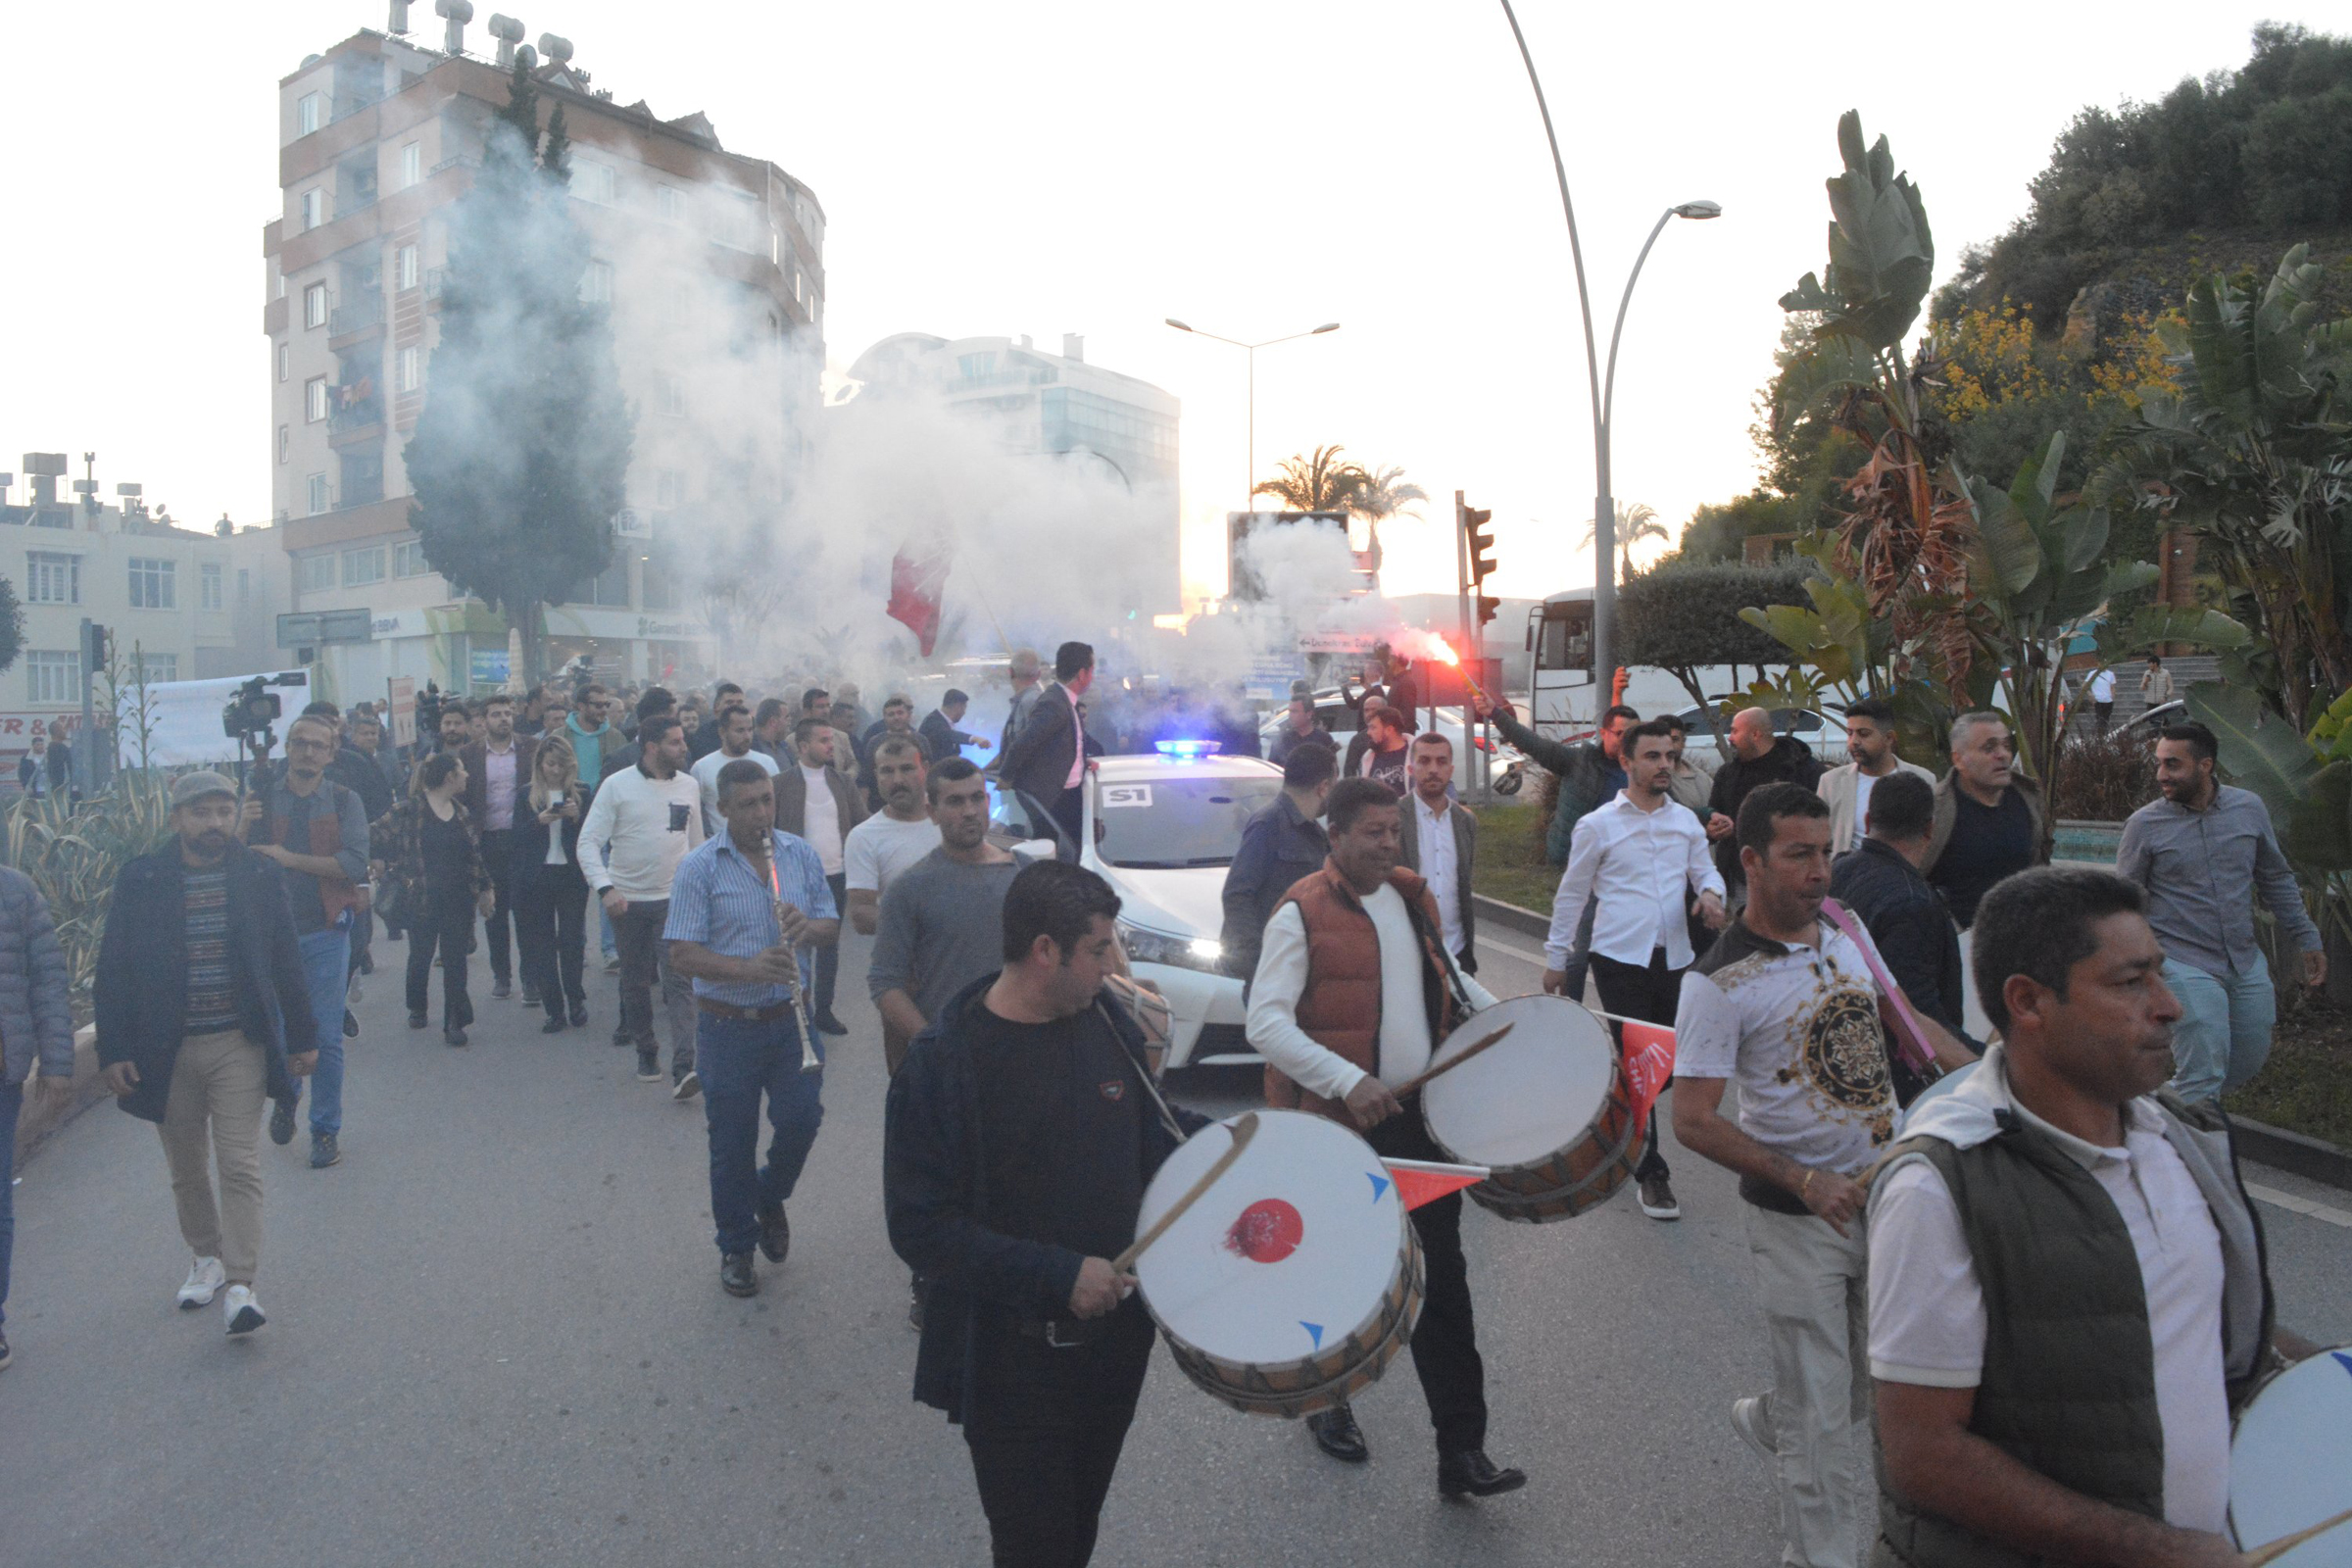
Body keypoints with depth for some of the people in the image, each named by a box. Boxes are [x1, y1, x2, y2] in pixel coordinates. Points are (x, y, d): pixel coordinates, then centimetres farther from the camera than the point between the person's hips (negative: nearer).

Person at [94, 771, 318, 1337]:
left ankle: (239, 1284, -5)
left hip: (240, 1045, -1)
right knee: (186, 1168, 15)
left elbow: (287, 961, 5)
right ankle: (206, 1258, 34)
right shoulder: (140, 881, -1)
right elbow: (113, 972, 0)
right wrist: (113, 1051, -5)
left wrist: (303, 1036, 4)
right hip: (166, 1050, 2)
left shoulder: (262, 875, 0)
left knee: (240, 1166, -6)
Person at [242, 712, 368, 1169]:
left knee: (326, 1037, 2)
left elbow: (355, 864, -13)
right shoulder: (260, 797, 5)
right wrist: (242, 827, -16)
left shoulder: (344, 802, 0)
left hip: (325, 931, -1)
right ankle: (285, 1098, 38)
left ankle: (326, 1129, 15)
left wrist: (290, 858, -15)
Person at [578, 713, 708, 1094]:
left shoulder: (689, 785, 4)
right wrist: (605, 888, -21)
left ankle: (683, 1068, -19)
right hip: (628, 900, -1)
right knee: (635, 982, 11)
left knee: (678, 980, -12)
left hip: (674, 898, 1)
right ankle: (646, 1054, 29)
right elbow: (588, 842, -8)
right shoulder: (617, 785, -6)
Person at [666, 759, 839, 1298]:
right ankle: (736, 1247, 27)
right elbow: (682, 954, -14)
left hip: (790, 1017, 3)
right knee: (732, 1141, 8)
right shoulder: (699, 868, -10)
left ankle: (769, 1198, 34)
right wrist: (751, 969, -29)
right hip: (727, 1025, -3)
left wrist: (808, 927, -16)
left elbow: (830, 922, 8)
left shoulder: (801, 854, 2)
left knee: (802, 1117, 1)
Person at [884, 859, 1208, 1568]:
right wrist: (1057, 1275, -25)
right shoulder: (942, 1066, -19)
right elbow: (920, 1228, -19)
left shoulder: (1108, 1024, -2)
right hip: (1013, 1363, -5)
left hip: (1118, 1337, 6)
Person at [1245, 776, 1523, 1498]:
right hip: (1340, 1126, -5)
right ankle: (1327, 1403, 39)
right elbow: (1266, 1022, -20)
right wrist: (1347, 1080, -29)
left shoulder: (1411, 895, 8)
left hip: (1421, 1114, 5)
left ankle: (1461, 1452, 11)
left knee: (1442, 1279, 4)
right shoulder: (1302, 913, -13)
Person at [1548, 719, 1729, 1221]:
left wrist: (1711, 893, -8)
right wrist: (1556, 958, 6)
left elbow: (1705, 869, 17)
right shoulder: (1597, 825, -1)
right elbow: (1571, 895, 5)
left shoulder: (1686, 821, 11)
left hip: (1674, 956, 5)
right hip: (1620, 957, -4)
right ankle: (1650, 1172, 4)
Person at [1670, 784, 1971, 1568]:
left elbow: (1906, 1019, 17)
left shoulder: (1847, 934, 2)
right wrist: (1803, 1181, -25)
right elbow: (1692, 1120, -19)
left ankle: (1767, 1418, 46)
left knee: (1878, 1386, 20)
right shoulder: (1718, 982, -19)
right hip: (1800, 1220, -6)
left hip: (1887, 1195, 6)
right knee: (1822, 1417, 5)